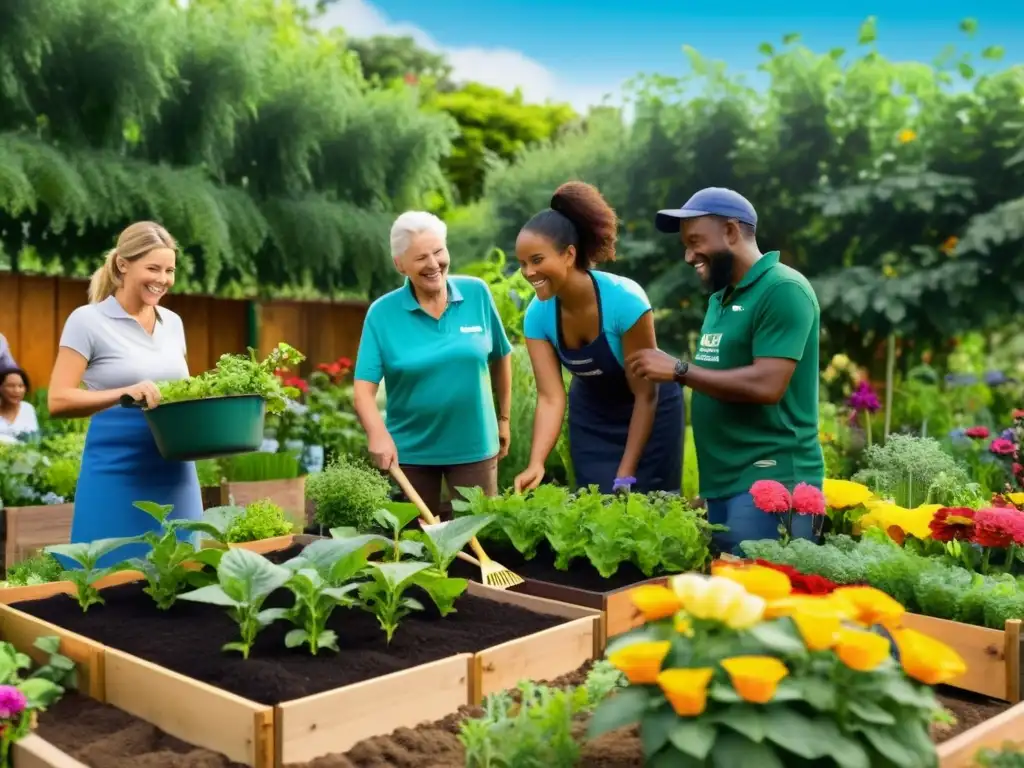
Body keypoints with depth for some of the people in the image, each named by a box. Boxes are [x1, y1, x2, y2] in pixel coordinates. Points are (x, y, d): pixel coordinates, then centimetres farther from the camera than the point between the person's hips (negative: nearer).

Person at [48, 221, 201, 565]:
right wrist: (125, 393, -26)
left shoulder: (173, 322, 11)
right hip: (116, 472, -5)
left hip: (175, 472, 5)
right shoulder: (88, 320, -6)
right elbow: (58, 401, -12)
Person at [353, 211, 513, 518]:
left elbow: (501, 357, 8)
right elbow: (364, 388, -14)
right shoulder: (381, 313, -10)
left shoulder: (477, 293, -5)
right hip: (410, 450, 0)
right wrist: (378, 433, -32)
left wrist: (504, 418, 13)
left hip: (474, 445, 1)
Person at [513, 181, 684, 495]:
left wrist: (625, 475, -22)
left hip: (650, 411, -4)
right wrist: (536, 464, -36)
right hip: (591, 417, 4)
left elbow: (645, 394, -24)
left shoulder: (624, 299, -30)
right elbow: (550, 397, -20)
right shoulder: (537, 315, -18)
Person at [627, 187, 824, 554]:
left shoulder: (782, 290, -11)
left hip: (769, 481, -9)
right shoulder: (721, 298, 16)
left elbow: (766, 385, -21)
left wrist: (678, 370, -15)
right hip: (721, 483, 9)